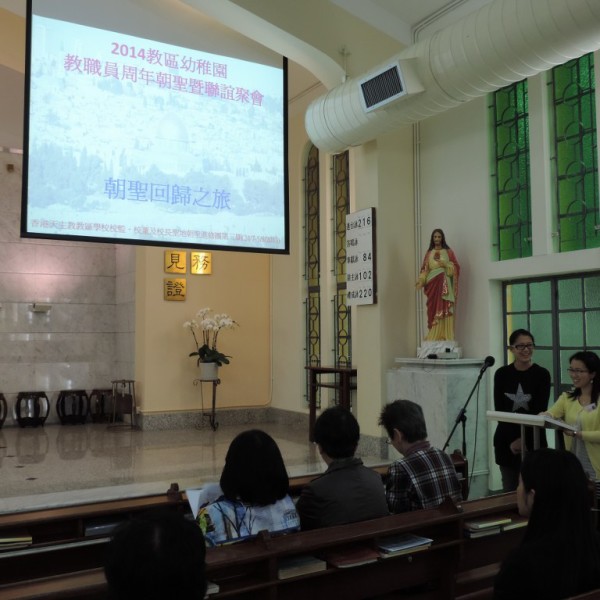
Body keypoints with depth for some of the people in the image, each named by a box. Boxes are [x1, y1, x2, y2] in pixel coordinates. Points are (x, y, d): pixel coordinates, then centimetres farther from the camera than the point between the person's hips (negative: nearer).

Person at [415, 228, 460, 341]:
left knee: (445, 311, -8)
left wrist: (445, 264, -13)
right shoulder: (429, 253, 14)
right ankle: (434, 337, -2)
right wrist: (420, 281, -8)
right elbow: (425, 269, 7)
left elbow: (456, 267, 3)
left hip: (445, 284, -2)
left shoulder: (448, 252, 9)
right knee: (433, 310, -4)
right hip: (432, 284, 2)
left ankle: (445, 337, -7)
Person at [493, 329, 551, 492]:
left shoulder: (542, 374, -4)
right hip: (506, 441, 2)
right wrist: (511, 440, -11)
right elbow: (499, 410, -2)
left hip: (533, 441, -1)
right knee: (509, 489, 7)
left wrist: (524, 439, -14)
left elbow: (539, 411, -8)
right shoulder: (502, 374, 0)